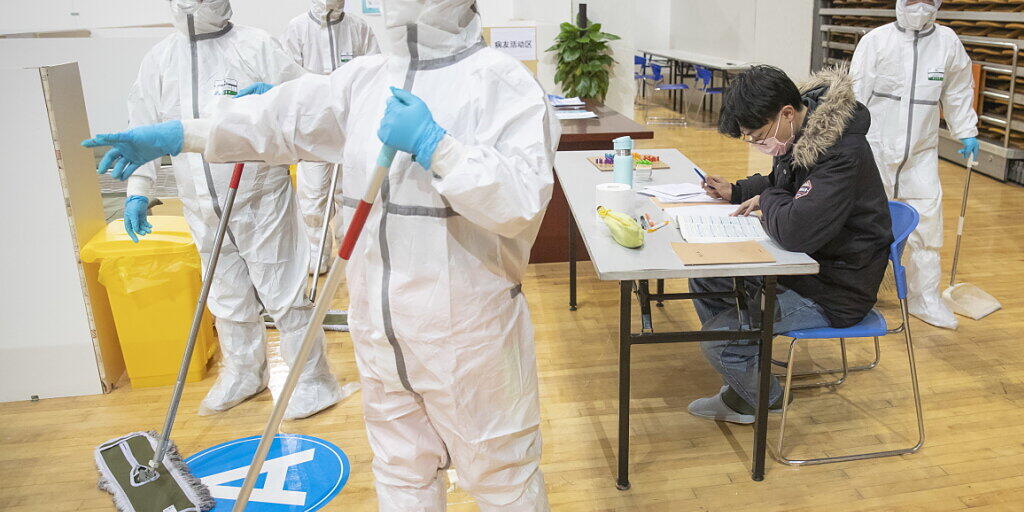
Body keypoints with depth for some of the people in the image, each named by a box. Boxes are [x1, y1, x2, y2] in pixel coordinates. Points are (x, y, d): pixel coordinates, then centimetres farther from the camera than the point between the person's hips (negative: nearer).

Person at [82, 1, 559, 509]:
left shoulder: (500, 80, -11)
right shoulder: (365, 77, 9)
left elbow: (523, 200, -21)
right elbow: (279, 116, 10)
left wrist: (433, 147, -24)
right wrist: (176, 136, 8)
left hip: (467, 331, -6)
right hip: (379, 326, 6)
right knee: (401, 469, 22)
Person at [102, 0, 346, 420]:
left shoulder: (256, 46, -6)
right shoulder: (158, 59, 8)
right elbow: (144, 130, 12)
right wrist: (137, 192, 7)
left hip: (261, 199, -5)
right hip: (202, 207, 5)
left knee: (283, 292, 2)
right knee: (227, 298, 18)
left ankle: (313, 378, 18)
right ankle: (243, 373, 38)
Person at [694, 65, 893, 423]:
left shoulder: (842, 153, -29)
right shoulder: (799, 132, 0)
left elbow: (795, 230, -39)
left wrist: (768, 200, -18)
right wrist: (736, 192, 5)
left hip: (834, 292, -10)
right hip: (801, 264, 10)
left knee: (717, 338, -15)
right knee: (705, 278, 9)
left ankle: (762, 398, 18)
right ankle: (745, 380, 22)